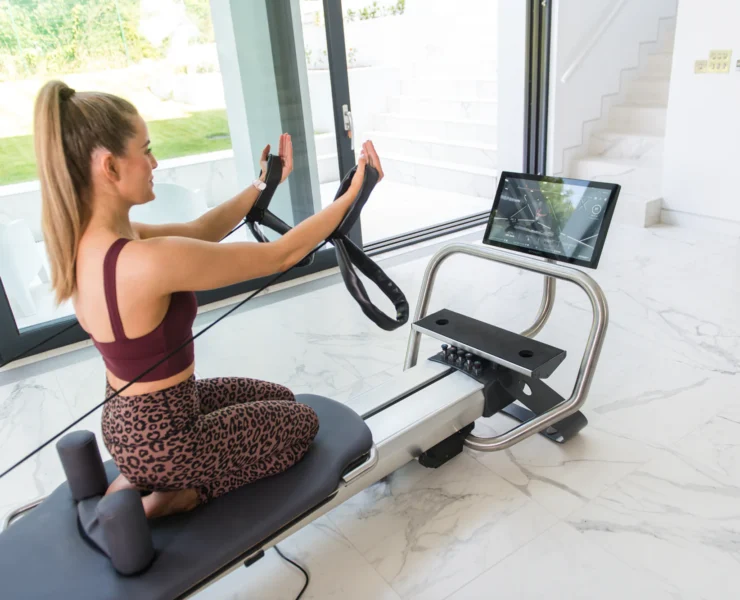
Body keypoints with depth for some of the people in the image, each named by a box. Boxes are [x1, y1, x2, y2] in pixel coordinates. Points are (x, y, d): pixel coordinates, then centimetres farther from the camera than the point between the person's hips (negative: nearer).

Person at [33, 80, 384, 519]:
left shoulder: (85, 239, -7)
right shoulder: (149, 261, -35)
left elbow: (199, 231, 6)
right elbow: (280, 256, -25)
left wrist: (262, 186, 9)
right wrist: (353, 194, -14)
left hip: (133, 414, 8)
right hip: (159, 436, -8)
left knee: (278, 397, 26)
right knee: (301, 422, 16)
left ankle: (141, 480, 18)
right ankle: (165, 498, 7)